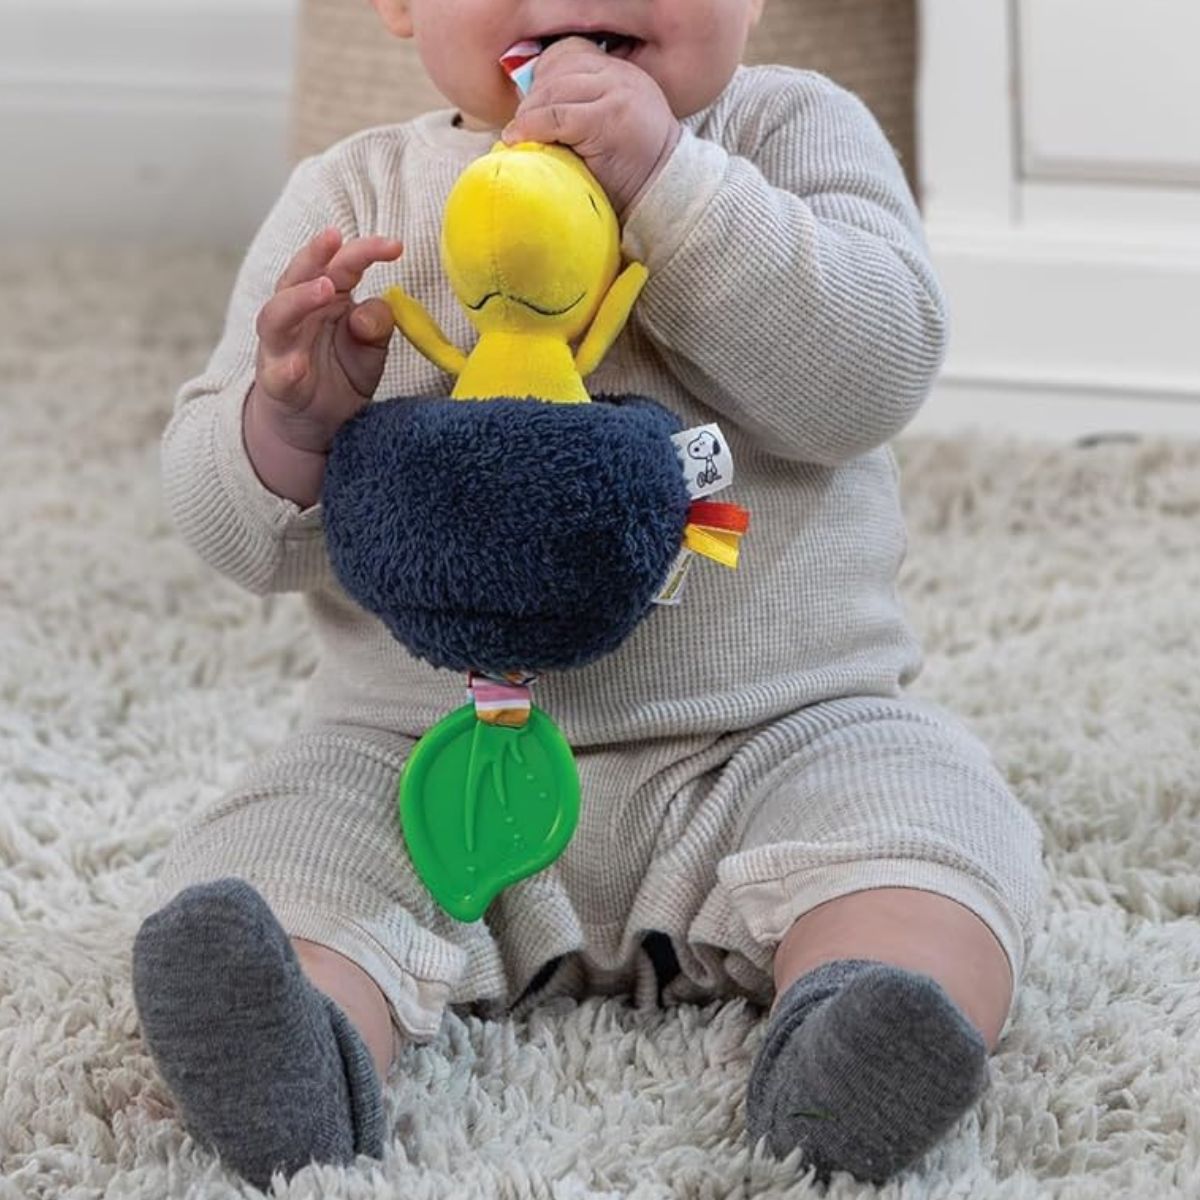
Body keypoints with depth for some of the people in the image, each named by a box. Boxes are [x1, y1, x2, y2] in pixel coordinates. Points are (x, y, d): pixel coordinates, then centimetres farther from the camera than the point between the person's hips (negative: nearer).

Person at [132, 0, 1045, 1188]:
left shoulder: (793, 131, 1)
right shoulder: (356, 197, 3)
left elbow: (871, 376, -17)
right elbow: (235, 528, 1)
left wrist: (670, 179, -24)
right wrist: (294, 421, -23)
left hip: (775, 734, -1)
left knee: (928, 810, -25)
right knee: (263, 855, -22)